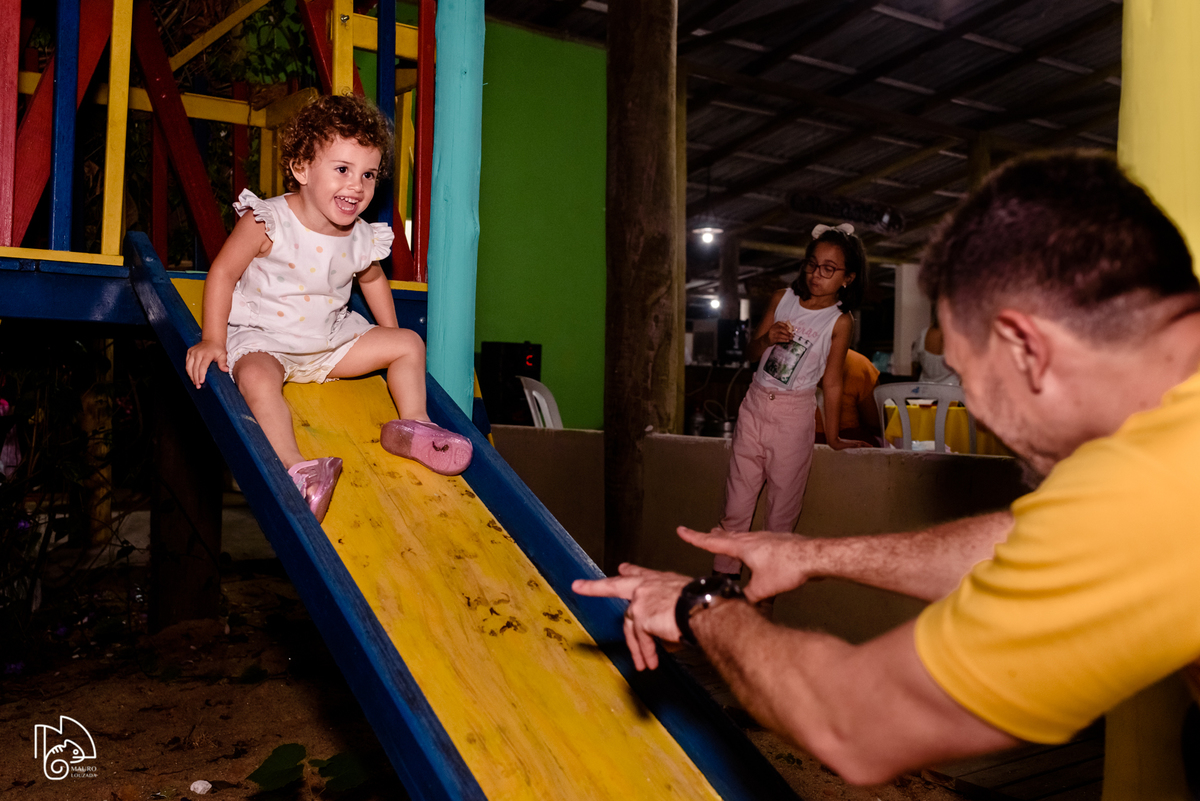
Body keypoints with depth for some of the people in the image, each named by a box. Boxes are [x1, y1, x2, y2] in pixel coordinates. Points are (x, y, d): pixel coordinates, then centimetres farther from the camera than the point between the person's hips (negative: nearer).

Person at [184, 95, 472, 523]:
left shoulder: (363, 239, -6)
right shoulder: (267, 222, -20)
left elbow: (372, 279, 17)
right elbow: (223, 273, -13)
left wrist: (391, 339, 18)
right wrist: (213, 339, -16)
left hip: (330, 342, 5)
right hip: (261, 340, -5)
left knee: (410, 343, 2)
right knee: (258, 378, -38)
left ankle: (411, 425, 5)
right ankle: (295, 467, -44)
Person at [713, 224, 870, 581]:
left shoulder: (839, 321, -4)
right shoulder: (782, 298, 7)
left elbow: (831, 382, 1)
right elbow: (750, 354, 11)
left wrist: (833, 437, 6)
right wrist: (767, 339, -10)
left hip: (794, 415, -3)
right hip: (755, 404, 3)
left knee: (782, 511, 3)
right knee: (736, 504, 4)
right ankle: (722, 577, 13)